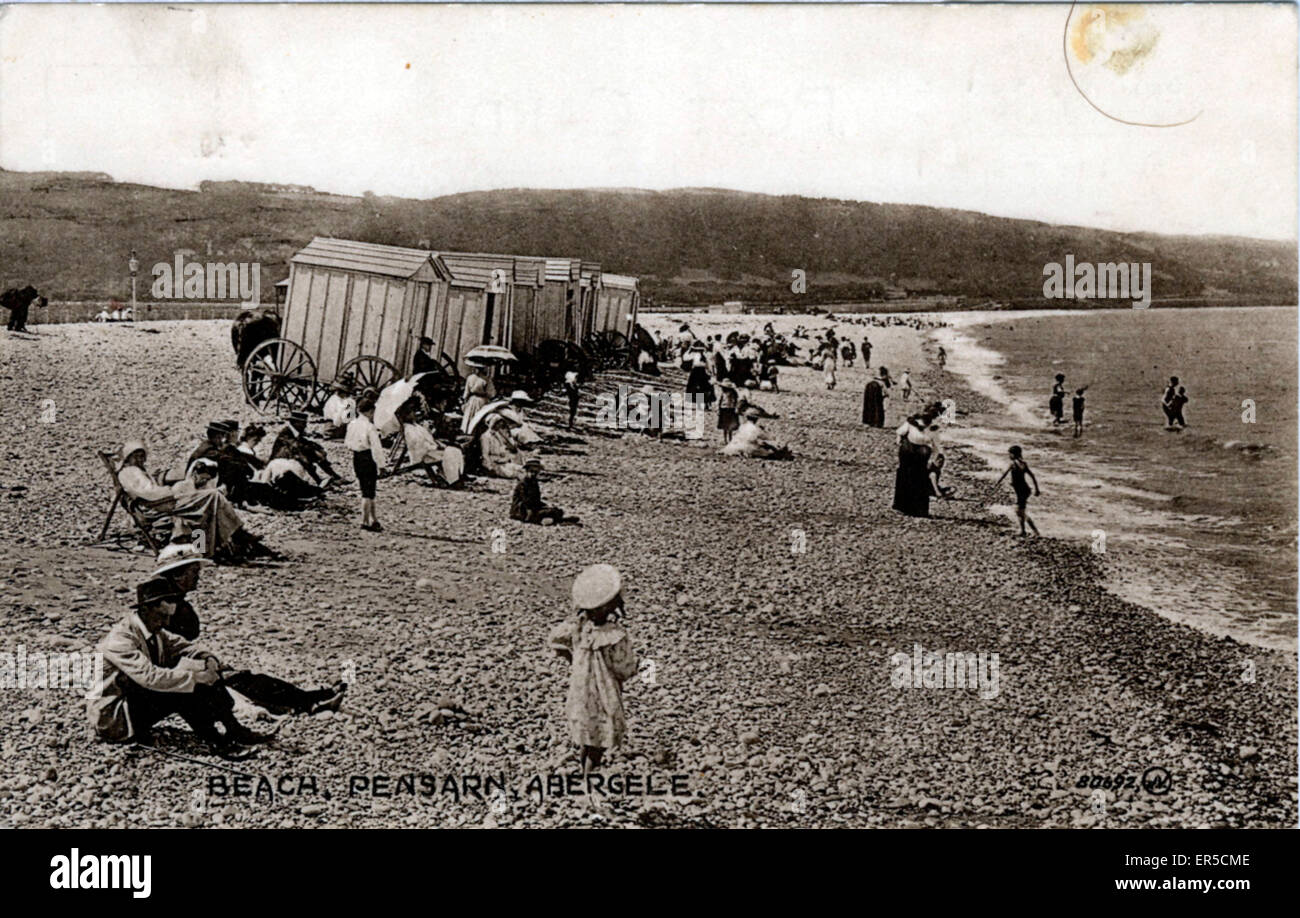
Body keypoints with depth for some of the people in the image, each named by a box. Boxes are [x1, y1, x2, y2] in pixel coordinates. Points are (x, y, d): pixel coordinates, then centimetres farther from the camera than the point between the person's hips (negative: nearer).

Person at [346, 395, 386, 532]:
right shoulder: (370, 427, -18)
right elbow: (376, 447, -17)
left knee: (365, 490, 16)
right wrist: (381, 462, -11)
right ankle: (365, 521, 0)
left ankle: (373, 519, 25)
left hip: (356, 458, 8)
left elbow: (347, 442, 14)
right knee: (368, 491, -1)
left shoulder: (352, 424, 4)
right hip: (368, 458, -8)